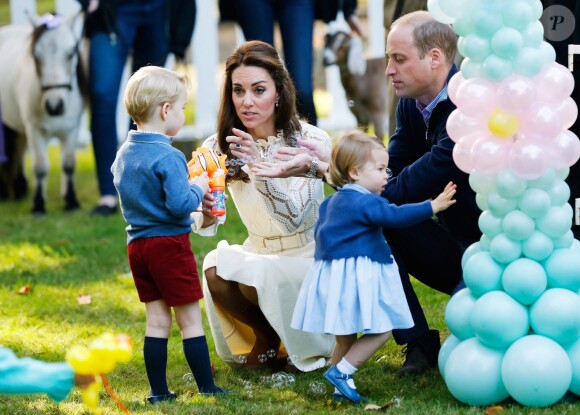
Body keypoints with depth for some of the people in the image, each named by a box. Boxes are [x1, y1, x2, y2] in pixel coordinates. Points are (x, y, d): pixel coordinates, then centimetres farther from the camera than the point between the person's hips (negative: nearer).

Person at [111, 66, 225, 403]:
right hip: (169, 243, -7)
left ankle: (158, 390, 13)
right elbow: (180, 205, -24)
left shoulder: (123, 155, 8)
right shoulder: (168, 157, -19)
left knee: (157, 319, 12)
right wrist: (199, 188, -5)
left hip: (137, 245, 7)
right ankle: (207, 388, 6)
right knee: (190, 319, 1)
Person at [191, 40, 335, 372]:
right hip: (259, 255, 3)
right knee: (215, 269, -27)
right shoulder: (220, 146, -5)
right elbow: (206, 225, -13)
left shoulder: (312, 141, -16)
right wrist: (205, 210, -38)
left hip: (311, 259, -3)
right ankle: (264, 337, 1)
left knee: (256, 275, -31)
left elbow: (295, 217, -27)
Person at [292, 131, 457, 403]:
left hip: (333, 272, 10)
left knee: (345, 338, 16)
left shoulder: (332, 202, 15)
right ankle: (341, 371, -10)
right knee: (382, 329, -6)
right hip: (355, 276, -10)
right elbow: (395, 216, -24)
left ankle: (340, 386, 19)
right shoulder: (364, 202, -14)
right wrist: (432, 207, -25)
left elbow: (320, 233, 25)